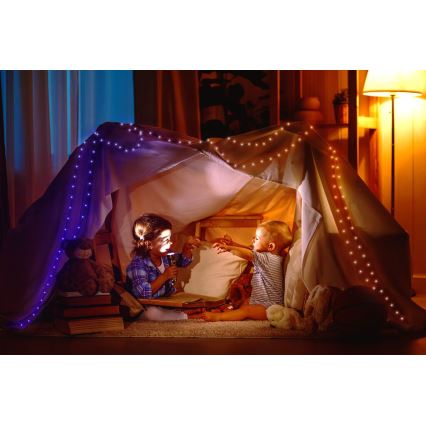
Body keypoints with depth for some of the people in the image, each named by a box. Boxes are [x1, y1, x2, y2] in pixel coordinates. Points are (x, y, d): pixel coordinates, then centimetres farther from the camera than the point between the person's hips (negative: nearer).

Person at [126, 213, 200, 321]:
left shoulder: (164, 256, 4)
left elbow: (183, 261, 22)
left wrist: (187, 247, 1)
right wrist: (164, 276, -26)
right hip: (146, 309, -8)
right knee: (151, 313, -39)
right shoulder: (139, 264, -20)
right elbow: (142, 293, -32)